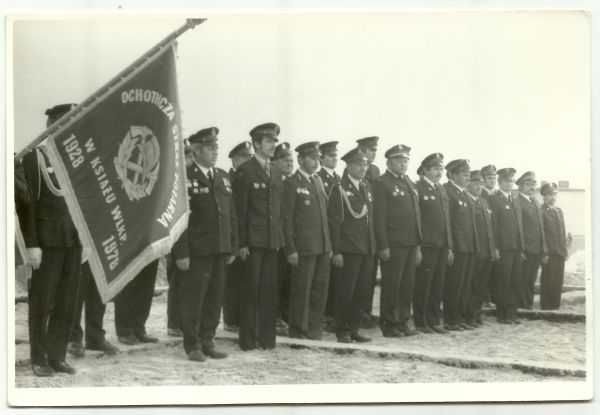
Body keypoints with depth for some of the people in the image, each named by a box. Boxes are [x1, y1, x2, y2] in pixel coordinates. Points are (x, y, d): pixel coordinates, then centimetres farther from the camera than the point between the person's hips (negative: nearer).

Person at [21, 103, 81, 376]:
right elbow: (27, 203, -8)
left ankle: (57, 356, 14)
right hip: (47, 240, -5)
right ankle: (38, 359, 12)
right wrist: (31, 244, -13)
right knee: (41, 302, 3)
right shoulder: (33, 156, -5)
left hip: (73, 241, 5)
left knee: (66, 302, 6)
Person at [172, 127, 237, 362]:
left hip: (220, 251, 6)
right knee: (193, 299, 1)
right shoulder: (184, 178, -6)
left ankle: (208, 341, 21)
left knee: (215, 298, 10)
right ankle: (193, 345, 12)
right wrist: (181, 253, -13)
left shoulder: (223, 177, 14)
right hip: (196, 251, -6)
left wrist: (232, 247, 11)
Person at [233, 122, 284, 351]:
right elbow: (239, 210, -8)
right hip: (253, 241, -6)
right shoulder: (245, 171, -5)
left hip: (272, 240, 6)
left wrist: (281, 237, 11)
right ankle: (248, 338, 7)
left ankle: (267, 337, 15)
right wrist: (241, 243, -12)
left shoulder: (276, 172, 15)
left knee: (269, 289, 8)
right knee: (251, 289, 0)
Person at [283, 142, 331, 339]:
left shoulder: (318, 181, 15)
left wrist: (329, 245, 14)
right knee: (301, 292, 0)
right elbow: (287, 219, -9)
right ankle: (298, 334, 10)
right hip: (303, 247, -7)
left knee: (320, 290, 10)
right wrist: (291, 249, -13)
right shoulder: (291, 183, -7)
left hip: (323, 247, 7)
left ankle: (315, 332, 20)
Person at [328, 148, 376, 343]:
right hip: (349, 249, -6)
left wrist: (373, 246, 12)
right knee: (346, 291, -1)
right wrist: (336, 251, -13)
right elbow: (334, 222, -9)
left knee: (362, 292, 9)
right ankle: (342, 331, 11)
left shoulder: (367, 187, 14)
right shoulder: (340, 189, -6)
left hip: (367, 249, 6)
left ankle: (353, 329, 20)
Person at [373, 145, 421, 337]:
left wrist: (417, 245, 16)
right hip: (393, 245, -7)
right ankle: (389, 325, 8)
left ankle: (403, 322, 20)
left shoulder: (409, 183, 18)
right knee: (391, 286, -1)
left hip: (410, 244, 7)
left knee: (408, 285, 10)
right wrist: (383, 246, -17)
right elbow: (379, 217, -12)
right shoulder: (382, 183, -7)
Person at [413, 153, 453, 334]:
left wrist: (449, 246, 15)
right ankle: (420, 322, 8)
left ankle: (434, 321, 18)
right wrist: (418, 246, -16)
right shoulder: (418, 188, -7)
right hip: (426, 246, -7)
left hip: (442, 246, 7)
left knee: (438, 285, 10)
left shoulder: (442, 190, 17)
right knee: (423, 285, 0)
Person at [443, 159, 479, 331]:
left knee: (464, 286, 13)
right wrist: (450, 247, -20)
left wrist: (475, 245, 14)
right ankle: (450, 321, 5)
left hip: (469, 246, 9)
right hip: (457, 247, -9)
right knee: (453, 285, -2)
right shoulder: (447, 192, -11)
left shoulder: (464, 194, 18)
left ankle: (460, 318, 20)